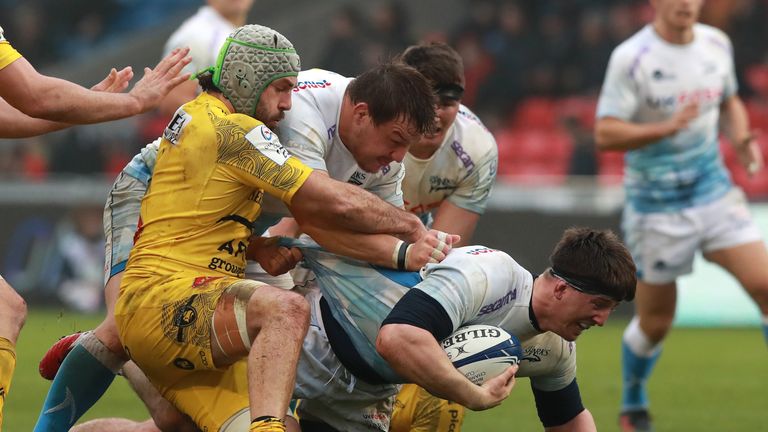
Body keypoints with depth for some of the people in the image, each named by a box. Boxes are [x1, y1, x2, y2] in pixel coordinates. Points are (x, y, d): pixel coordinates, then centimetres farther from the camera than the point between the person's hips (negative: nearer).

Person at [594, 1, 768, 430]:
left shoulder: (717, 45, 2)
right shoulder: (630, 58, -14)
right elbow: (605, 134, -18)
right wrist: (667, 128, -32)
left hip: (715, 194, 4)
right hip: (656, 207, -4)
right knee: (655, 322, 6)